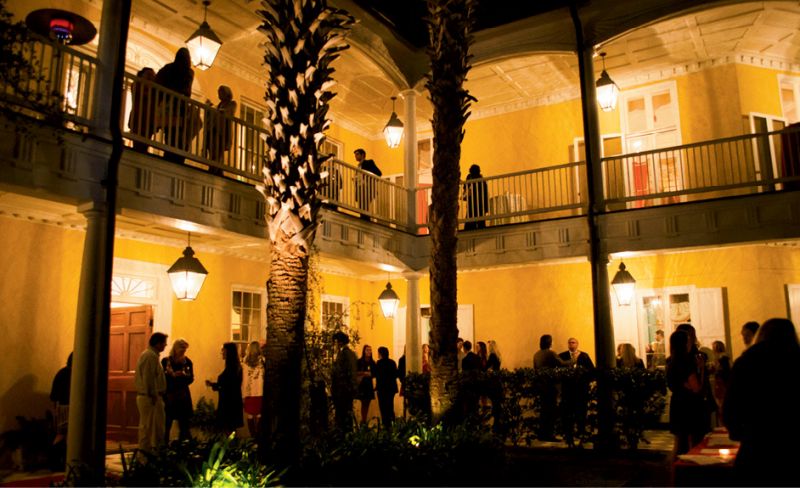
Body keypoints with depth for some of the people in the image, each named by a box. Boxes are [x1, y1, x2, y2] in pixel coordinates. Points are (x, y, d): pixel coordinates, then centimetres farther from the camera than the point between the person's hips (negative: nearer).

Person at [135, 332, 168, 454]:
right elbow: (149, 378, -22)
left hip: (144, 396, 11)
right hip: (150, 397, -11)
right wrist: (153, 395, -19)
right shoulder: (151, 356, -16)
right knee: (148, 426, -5)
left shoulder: (146, 354, 17)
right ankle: (145, 452, 0)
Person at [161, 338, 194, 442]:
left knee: (184, 425, 4)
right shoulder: (166, 361, 0)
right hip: (168, 396, -2)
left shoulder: (187, 361, 5)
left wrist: (184, 375, -16)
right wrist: (172, 375, -18)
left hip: (183, 396, 2)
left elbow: (191, 379, 3)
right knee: (166, 424, -2)